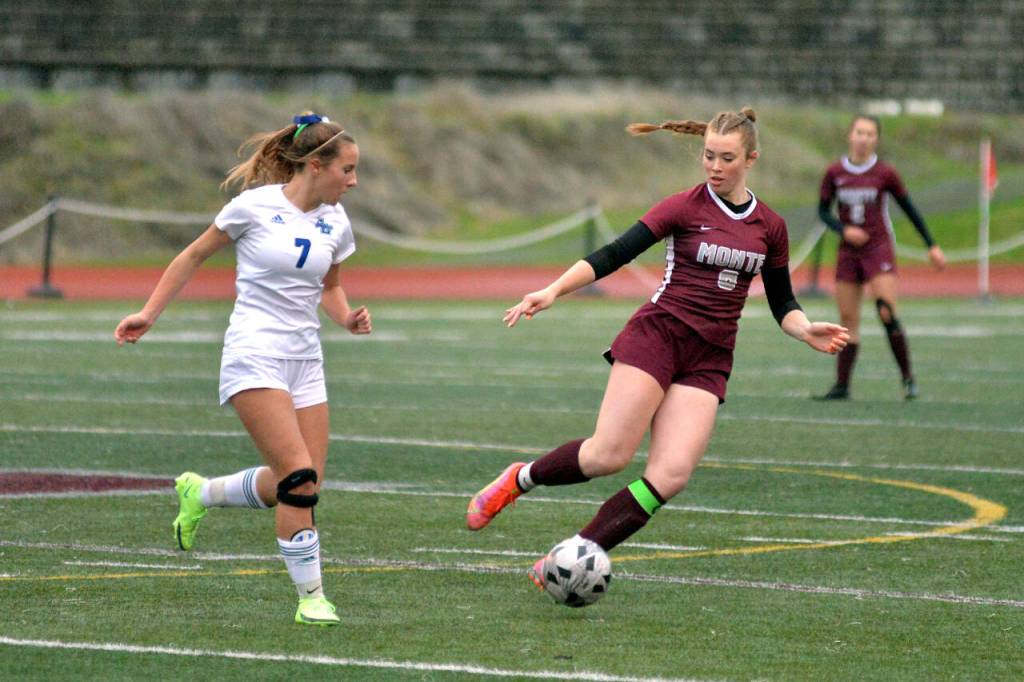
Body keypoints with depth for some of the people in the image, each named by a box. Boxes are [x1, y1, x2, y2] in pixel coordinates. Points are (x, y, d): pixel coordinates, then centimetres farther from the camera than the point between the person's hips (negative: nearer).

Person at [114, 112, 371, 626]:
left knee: (303, 486, 3)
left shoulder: (336, 222, 7)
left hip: (305, 361, 7)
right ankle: (310, 597, -9)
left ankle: (199, 494, 28)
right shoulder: (255, 206, -8)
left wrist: (348, 318, 2)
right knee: (299, 477, -17)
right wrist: (149, 313, 5)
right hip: (254, 357, -6)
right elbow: (195, 255, 5)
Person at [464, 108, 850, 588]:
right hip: (656, 336, -4)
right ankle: (520, 479, 10)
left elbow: (782, 304, 20)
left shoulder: (770, 227, 11)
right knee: (609, 455, -18)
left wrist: (806, 332, -1)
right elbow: (615, 254, -8)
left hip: (709, 361, 4)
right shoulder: (685, 207, -1)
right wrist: (554, 289, -19)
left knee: (671, 476, -15)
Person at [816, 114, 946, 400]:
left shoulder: (885, 174, -4)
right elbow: (823, 211, 6)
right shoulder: (834, 173, 1)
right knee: (848, 320, 3)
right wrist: (843, 230, -14)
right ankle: (842, 385, 7)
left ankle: (908, 379, -6)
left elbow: (909, 209, 5)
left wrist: (932, 246, 6)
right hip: (849, 252, 3)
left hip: (879, 249, -3)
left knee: (887, 315, -15)